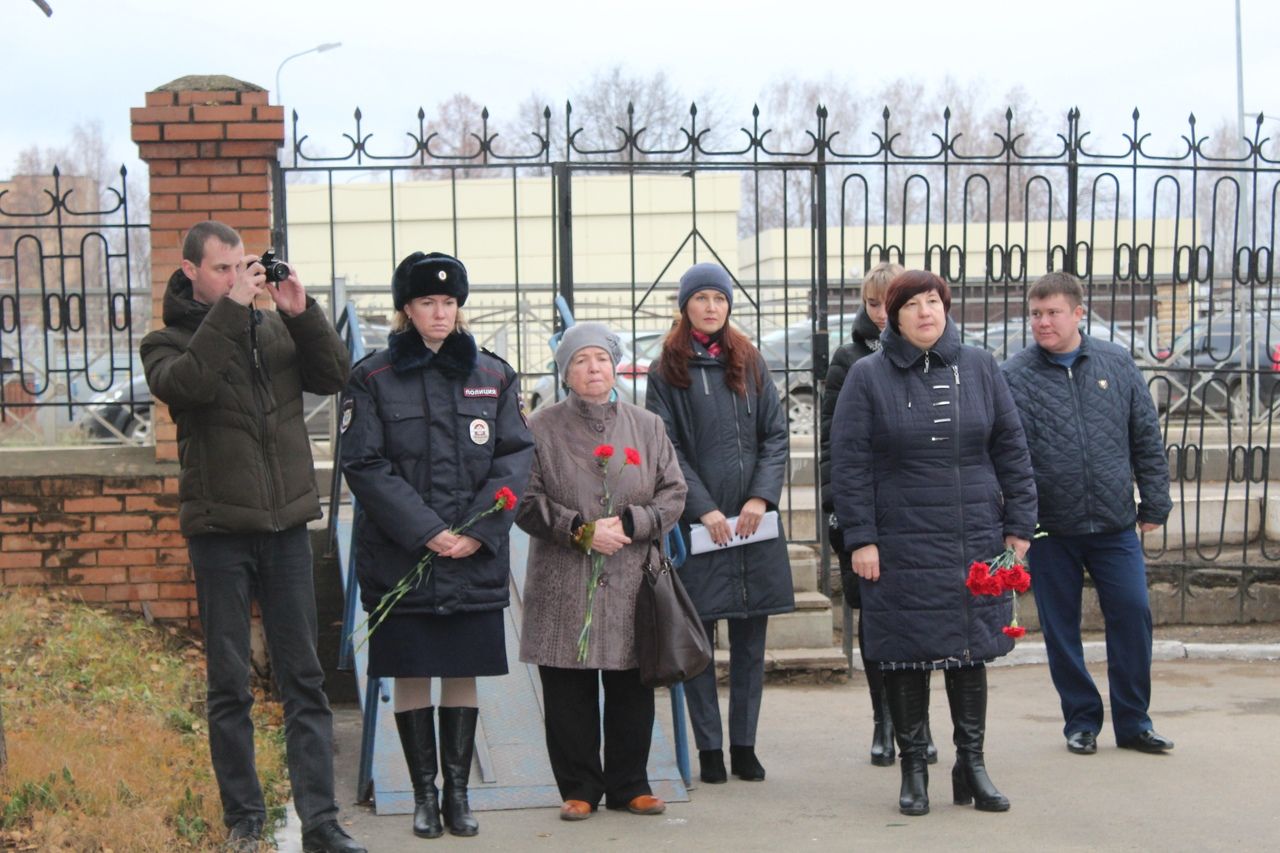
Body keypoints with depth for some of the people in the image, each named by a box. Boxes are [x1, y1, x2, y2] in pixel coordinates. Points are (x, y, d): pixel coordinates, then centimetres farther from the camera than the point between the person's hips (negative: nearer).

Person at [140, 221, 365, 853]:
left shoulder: (275, 330, 11)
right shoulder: (167, 342, 2)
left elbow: (335, 377, -1)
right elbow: (184, 383, -19)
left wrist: (302, 312, -12)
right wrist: (230, 307, -20)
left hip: (286, 525, 2)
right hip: (219, 530, -2)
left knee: (304, 679, 3)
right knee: (229, 685, 5)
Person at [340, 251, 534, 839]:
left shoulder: (493, 375, 7)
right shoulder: (372, 379, 0)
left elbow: (517, 456, 3)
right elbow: (364, 465, -6)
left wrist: (479, 530, -10)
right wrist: (425, 531, -14)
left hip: (476, 556, 2)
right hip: (400, 556, -2)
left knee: (464, 674, 7)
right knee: (411, 675, 4)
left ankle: (458, 792, 18)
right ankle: (425, 794, 15)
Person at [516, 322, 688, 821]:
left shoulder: (646, 427, 10)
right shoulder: (541, 429, 3)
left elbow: (673, 495, 7)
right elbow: (527, 501, -2)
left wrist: (628, 524, -9)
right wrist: (580, 530, -13)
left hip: (632, 583, 2)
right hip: (563, 587, -2)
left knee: (632, 690, 6)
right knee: (569, 694, 2)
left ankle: (629, 785, 19)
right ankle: (579, 788, 15)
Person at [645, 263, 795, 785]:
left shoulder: (751, 365, 12)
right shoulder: (666, 373, 3)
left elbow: (776, 435, 7)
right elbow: (666, 450, -3)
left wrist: (761, 496, -7)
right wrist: (703, 508, -13)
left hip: (754, 521, 3)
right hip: (696, 524, -3)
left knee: (751, 637, 6)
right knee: (697, 636, 1)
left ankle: (744, 744, 15)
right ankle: (709, 748, 10)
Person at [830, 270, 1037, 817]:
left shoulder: (979, 368, 6)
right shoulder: (868, 377, -1)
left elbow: (1011, 449, 9)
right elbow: (848, 463, -2)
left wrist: (1018, 524, 5)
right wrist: (860, 538, -8)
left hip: (976, 541, 2)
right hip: (901, 544, -2)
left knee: (971, 651, 8)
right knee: (906, 656, 3)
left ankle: (971, 763, 20)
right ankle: (913, 768, 16)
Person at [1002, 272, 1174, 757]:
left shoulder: (1117, 364, 4)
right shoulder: (1014, 376, -4)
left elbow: (1147, 439, 8)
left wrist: (1154, 503, 6)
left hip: (1115, 523, 1)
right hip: (1050, 529, -1)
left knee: (1132, 615, 1)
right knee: (1061, 627, 8)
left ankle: (1133, 722, 16)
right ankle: (1081, 721, 23)